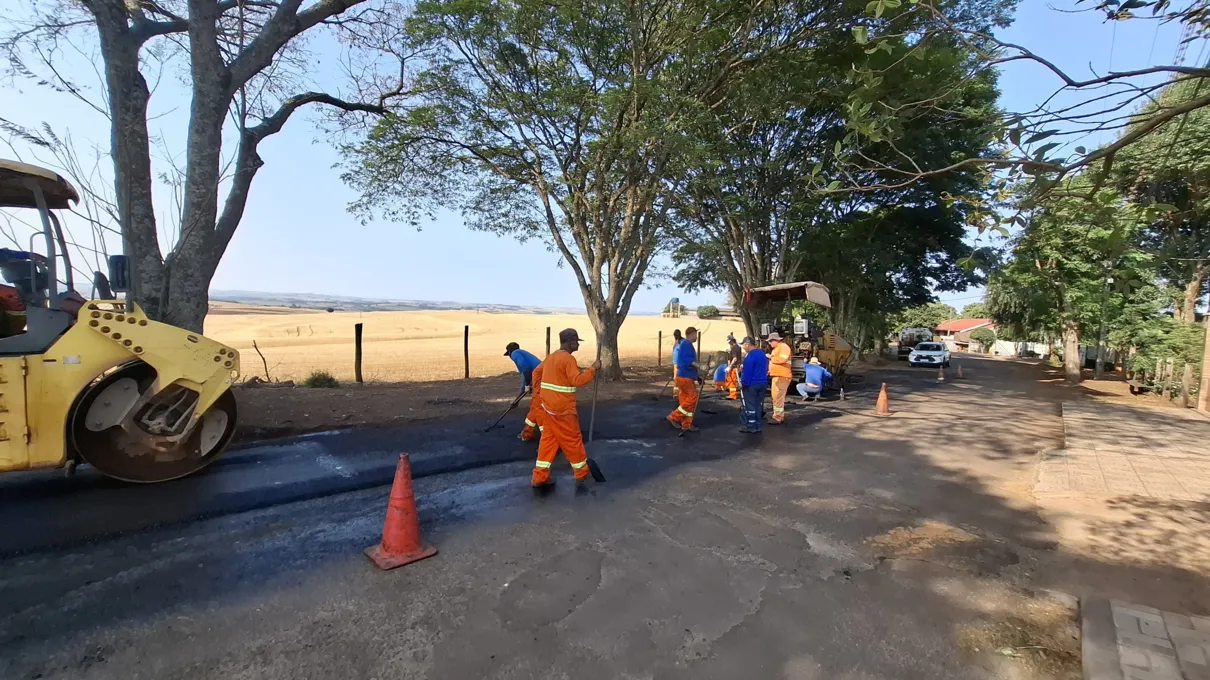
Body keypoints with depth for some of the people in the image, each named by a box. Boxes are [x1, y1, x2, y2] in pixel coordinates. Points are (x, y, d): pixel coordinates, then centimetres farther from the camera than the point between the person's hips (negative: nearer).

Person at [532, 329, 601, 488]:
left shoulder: (550, 357, 11)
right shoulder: (568, 359, -16)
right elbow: (578, 381, -24)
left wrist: (539, 390, 27)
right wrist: (593, 369, -18)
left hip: (548, 407, 8)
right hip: (563, 409, -8)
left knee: (548, 439, 12)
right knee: (572, 440, 6)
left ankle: (539, 477, 13)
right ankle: (582, 473, 22)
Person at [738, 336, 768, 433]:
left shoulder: (750, 356, -17)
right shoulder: (762, 354, 12)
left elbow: (747, 371, -20)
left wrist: (744, 382, -12)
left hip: (751, 384, -8)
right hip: (763, 383, 8)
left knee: (750, 406, 0)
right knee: (759, 405, 13)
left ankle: (751, 427, 3)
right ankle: (758, 427, 16)